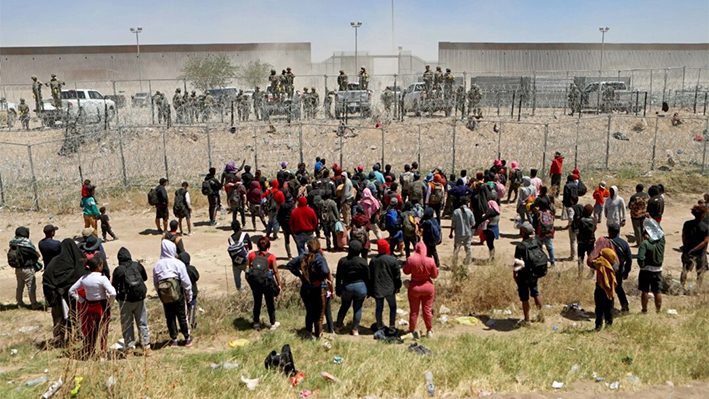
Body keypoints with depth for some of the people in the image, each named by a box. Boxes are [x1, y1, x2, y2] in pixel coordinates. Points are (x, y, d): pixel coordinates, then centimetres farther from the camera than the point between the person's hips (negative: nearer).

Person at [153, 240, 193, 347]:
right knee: (182, 316, 8)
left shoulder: (157, 265, 0)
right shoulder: (178, 263, -11)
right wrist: (189, 295, 2)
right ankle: (187, 338, 17)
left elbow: (155, 283, 6)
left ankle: (173, 340, 19)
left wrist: (160, 294, 15)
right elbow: (186, 281, -8)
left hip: (164, 295, 3)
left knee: (169, 317, 12)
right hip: (177, 294, -3)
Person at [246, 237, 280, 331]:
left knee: (257, 302, 18)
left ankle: (256, 323, 28)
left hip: (254, 281, 2)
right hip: (266, 281, -2)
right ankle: (273, 323, 24)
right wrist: (279, 284, -1)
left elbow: (248, 268, 0)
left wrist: (250, 280, 12)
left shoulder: (252, 254, -1)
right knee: (270, 302, 14)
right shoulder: (271, 257, -7)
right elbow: (275, 272, -8)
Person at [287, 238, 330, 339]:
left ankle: (309, 332, 37)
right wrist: (321, 278, -15)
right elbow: (325, 271, -36)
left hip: (305, 289, 5)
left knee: (309, 312, 24)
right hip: (318, 290, -5)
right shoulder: (320, 258, -20)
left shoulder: (303, 257, -4)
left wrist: (299, 275, 5)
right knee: (319, 314, 14)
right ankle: (318, 334, 26)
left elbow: (289, 265, 2)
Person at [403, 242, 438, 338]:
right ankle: (429, 331, 27)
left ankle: (412, 331, 24)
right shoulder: (430, 261, -14)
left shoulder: (410, 259, -17)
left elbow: (406, 271, -3)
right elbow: (434, 275, -5)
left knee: (414, 311, 12)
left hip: (414, 287, -1)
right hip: (428, 287, 1)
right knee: (427, 310, 14)